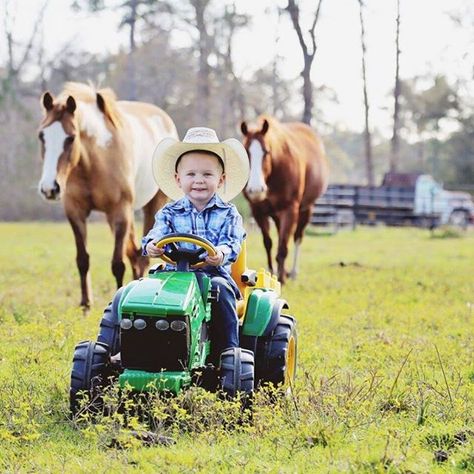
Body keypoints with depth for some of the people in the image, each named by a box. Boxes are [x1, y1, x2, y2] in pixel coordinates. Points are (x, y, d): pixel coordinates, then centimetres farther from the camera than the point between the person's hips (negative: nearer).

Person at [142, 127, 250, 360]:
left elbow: (232, 243, -6)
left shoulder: (228, 214, 9)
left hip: (215, 273, -1)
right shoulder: (169, 213, 12)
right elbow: (157, 234, -5)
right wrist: (151, 245, -30)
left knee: (220, 290, -33)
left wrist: (222, 253, -30)